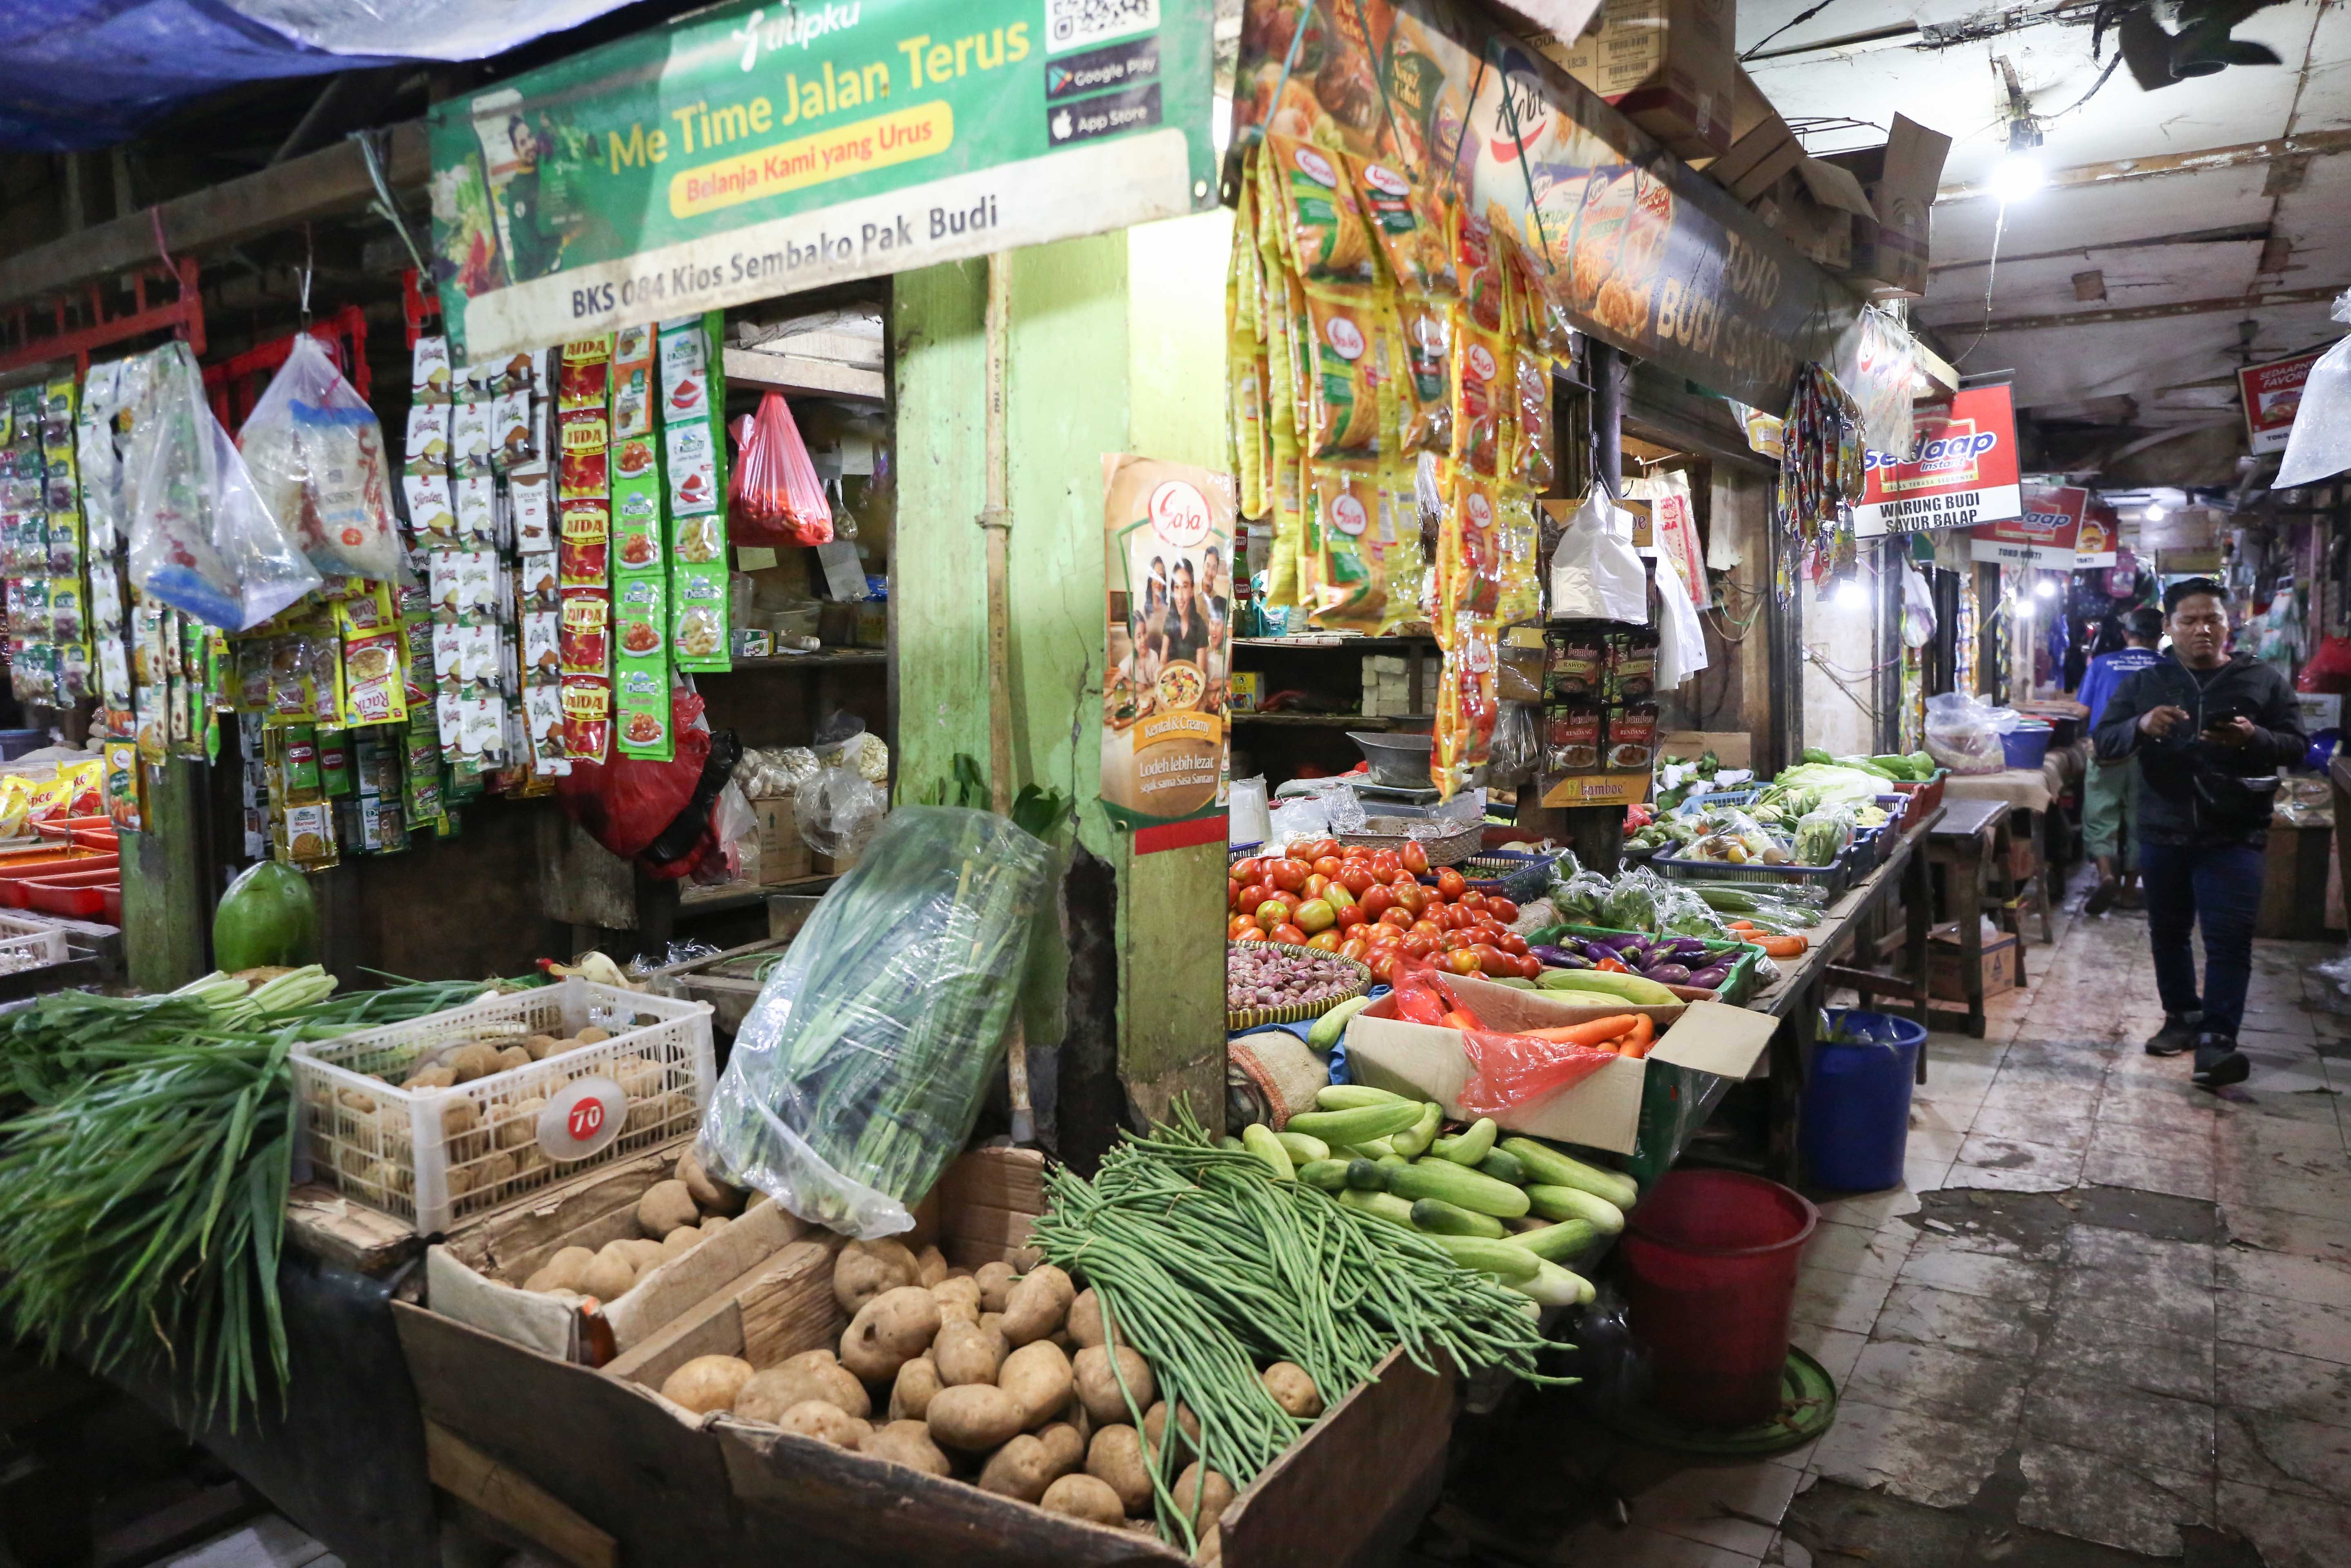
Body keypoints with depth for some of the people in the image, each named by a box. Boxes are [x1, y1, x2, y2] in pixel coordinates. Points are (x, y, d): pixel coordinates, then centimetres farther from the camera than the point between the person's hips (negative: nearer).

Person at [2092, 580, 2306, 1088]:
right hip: (2162, 832, 2)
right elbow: (2103, 743, 0)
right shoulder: (2146, 682, 5)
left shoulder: (2264, 680, 3)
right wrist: (2141, 726, -21)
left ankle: (2217, 1040, -8)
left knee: (2230, 938, -8)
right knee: (2168, 932, 13)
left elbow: (2297, 745, 2)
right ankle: (2182, 1017, 28)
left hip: (2234, 835, -2)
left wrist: (2254, 738, -19)